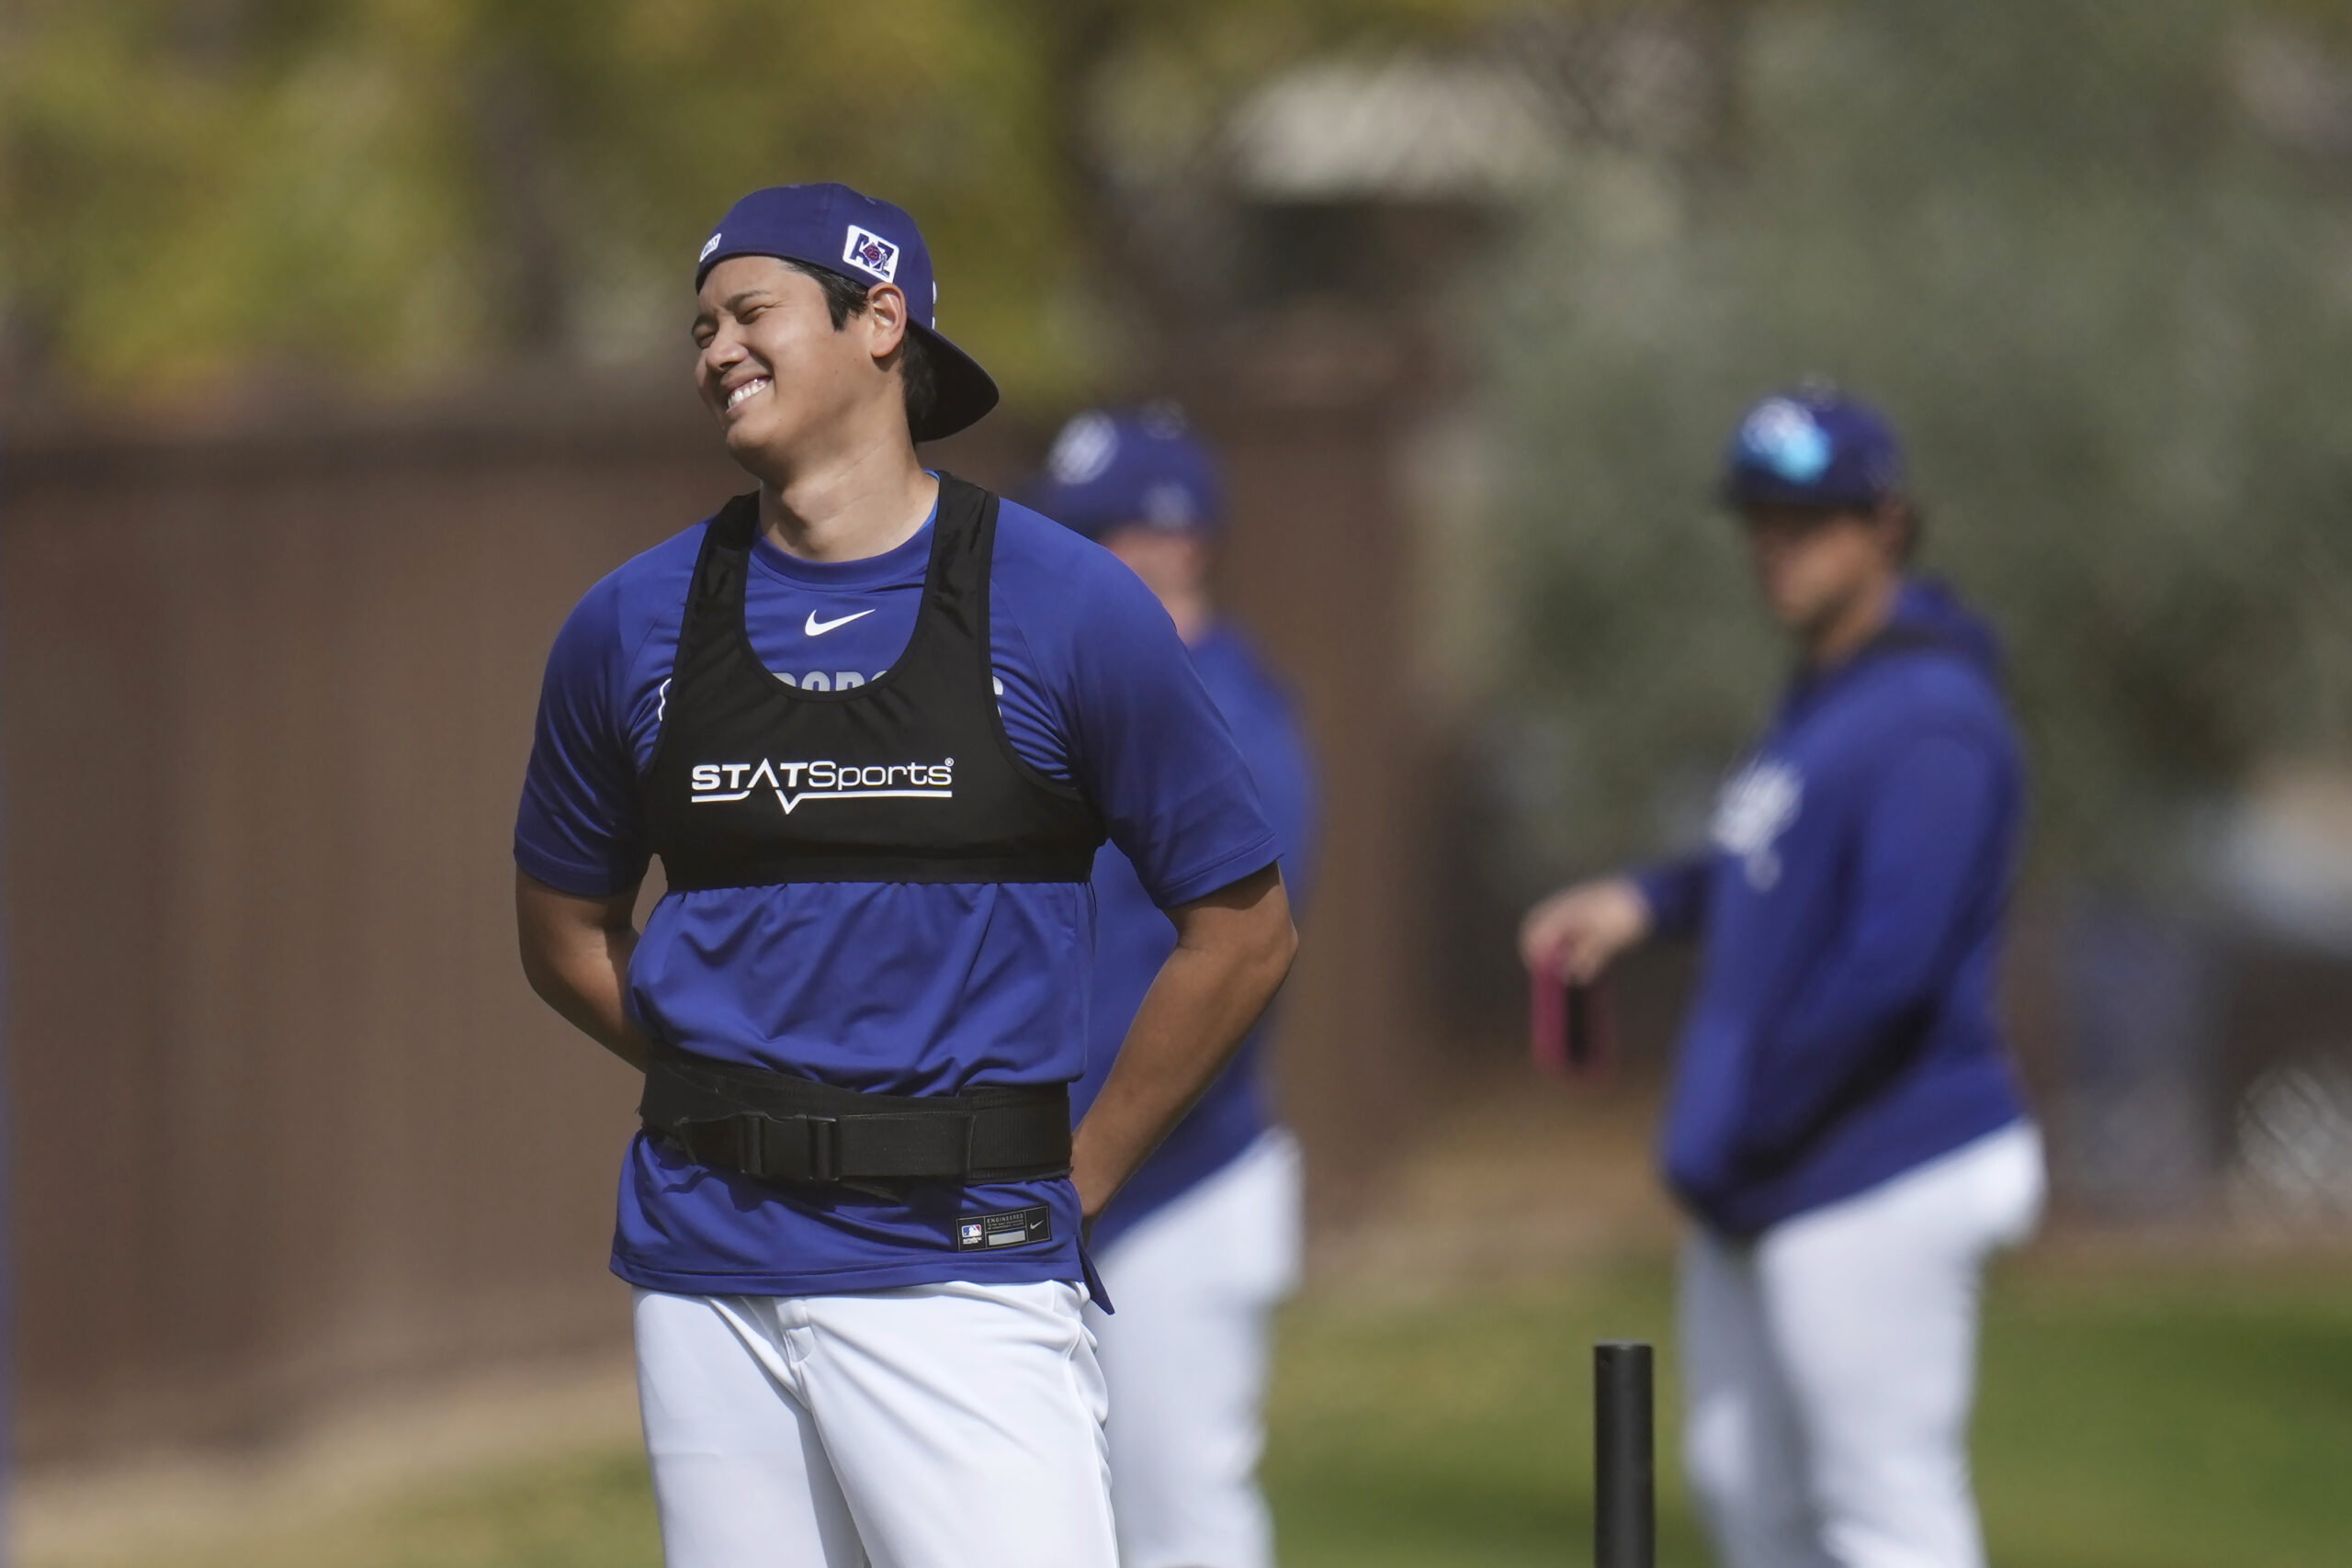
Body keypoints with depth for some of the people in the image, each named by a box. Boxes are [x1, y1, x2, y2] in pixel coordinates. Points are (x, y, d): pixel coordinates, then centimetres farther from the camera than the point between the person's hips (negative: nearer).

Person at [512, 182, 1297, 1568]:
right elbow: (568, 931, 21)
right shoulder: (632, 627, 8)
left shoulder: (1068, 607, -2)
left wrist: (1072, 1180, 2)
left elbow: (1243, 930, 3)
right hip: (708, 1267, 4)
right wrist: (744, 1106, 12)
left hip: (962, 1269, -3)